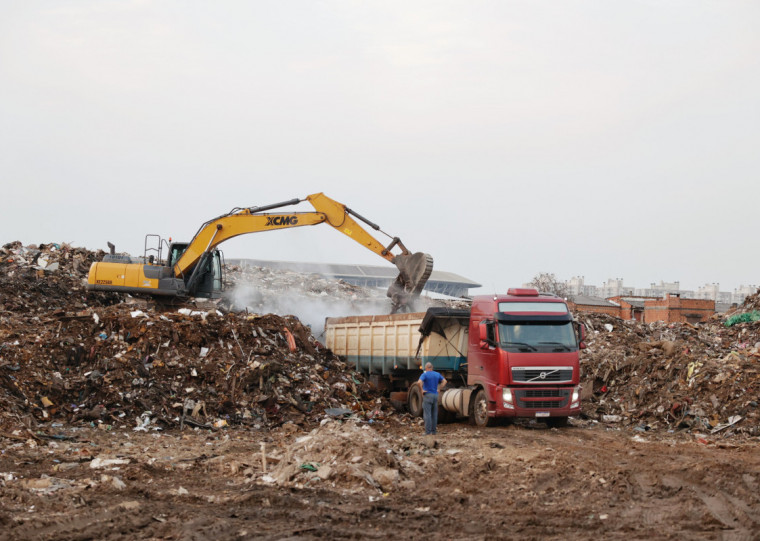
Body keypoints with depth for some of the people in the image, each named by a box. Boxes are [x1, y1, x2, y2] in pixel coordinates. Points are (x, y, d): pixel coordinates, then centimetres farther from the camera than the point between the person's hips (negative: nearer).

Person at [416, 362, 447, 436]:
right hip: (435, 395, 6)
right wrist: (438, 388, 12)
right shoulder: (437, 374, 8)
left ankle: (428, 432, -7)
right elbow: (444, 381, 15)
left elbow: (419, 382, -24)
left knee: (427, 414, -5)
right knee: (434, 414, 11)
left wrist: (422, 390, -11)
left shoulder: (425, 374, -9)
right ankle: (434, 431, 14)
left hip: (427, 395, -6)